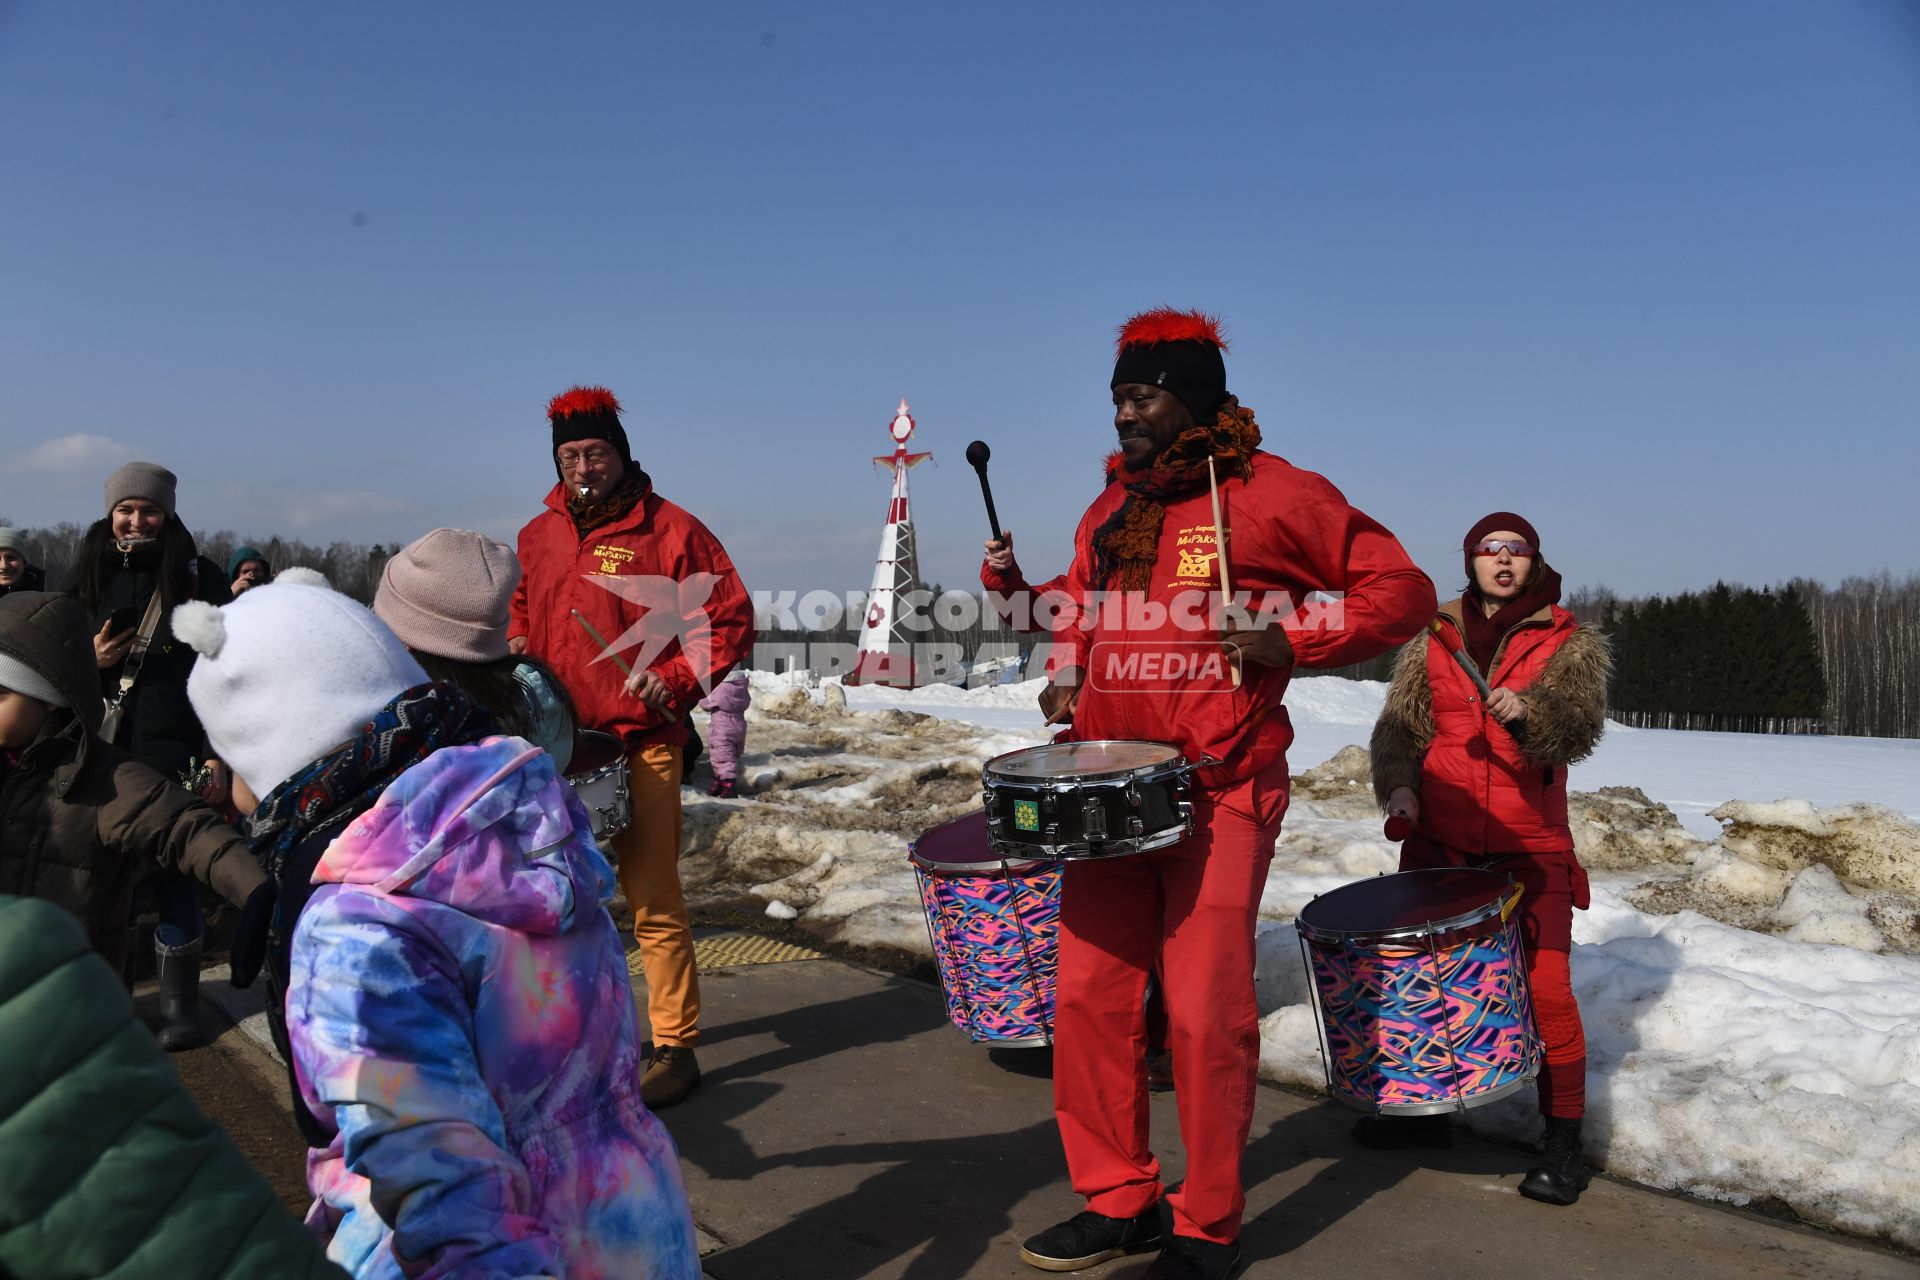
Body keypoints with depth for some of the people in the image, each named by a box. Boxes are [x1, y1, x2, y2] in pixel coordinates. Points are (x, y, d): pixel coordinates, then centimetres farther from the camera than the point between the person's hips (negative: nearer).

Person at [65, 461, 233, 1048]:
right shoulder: (89, 580, 11)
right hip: (101, 753, 4)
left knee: (174, 872, 0)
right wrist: (89, 662, -4)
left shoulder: (197, 578, -1)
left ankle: (179, 1001, 11)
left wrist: (218, 757, -10)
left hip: (175, 756, -4)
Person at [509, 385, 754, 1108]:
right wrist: (518, 652, 7)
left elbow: (730, 621, -5)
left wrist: (672, 680, -17)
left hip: (641, 744, -6)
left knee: (652, 898, -5)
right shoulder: (539, 535, 12)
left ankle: (676, 1047, 5)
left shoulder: (670, 529, -6)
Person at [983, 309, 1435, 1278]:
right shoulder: (1109, 509, 15)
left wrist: (1290, 643, -15)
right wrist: (1066, 670, 7)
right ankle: (1117, 1200, 23)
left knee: (1204, 1013, -2)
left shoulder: (1271, 493, -4)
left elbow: (1402, 590, -2)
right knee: (1087, 996, 6)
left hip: (1221, 793, -6)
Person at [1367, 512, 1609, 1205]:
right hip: (1437, 840, 3)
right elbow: (1400, 724, 7)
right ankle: (1423, 1108, 28)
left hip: (1529, 845, -3)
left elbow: (1579, 726, -14)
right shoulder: (1433, 639, 10)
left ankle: (1564, 1141, 6)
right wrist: (1398, 784, -11)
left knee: (1545, 987, -8)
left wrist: (1528, 712, -35)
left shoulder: (1570, 642, 2)